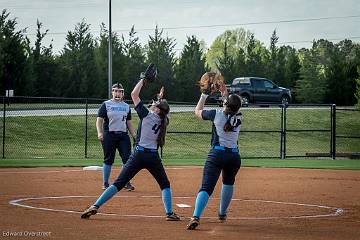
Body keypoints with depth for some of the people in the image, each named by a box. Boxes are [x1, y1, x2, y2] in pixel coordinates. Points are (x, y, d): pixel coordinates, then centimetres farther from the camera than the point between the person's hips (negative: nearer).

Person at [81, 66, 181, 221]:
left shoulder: (146, 115, -5)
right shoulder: (162, 121, 6)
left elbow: (134, 94, -2)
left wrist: (143, 80, 6)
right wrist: (161, 100, 28)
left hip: (139, 155, -2)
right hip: (154, 157, 2)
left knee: (119, 183, -1)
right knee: (165, 185, 18)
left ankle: (95, 206, -8)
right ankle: (169, 213, 3)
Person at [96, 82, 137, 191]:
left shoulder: (126, 106, 15)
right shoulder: (106, 105, 3)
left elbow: (129, 123, 18)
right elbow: (99, 120, -3)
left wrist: (135, 136, 9)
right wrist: (100, 132, -19)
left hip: (123, 135, 3)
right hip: (109, 135, -3)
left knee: (127, 159, -6)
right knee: (108, 160, 1)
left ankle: (126, 182, 4)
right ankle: (105, 183, 10)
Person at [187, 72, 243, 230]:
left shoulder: (216, 114, -2)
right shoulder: (238, 118, 7)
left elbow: (197, 111, 16)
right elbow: (231, 110, 32)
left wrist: (205, 94, 23)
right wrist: (224, 93, 36)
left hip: (217, 154, -3)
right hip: (234, 156, 3)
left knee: (206, 187, -12)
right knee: (228, 183, 31)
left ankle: (196, 216, -31)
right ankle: (222, 213, 40)